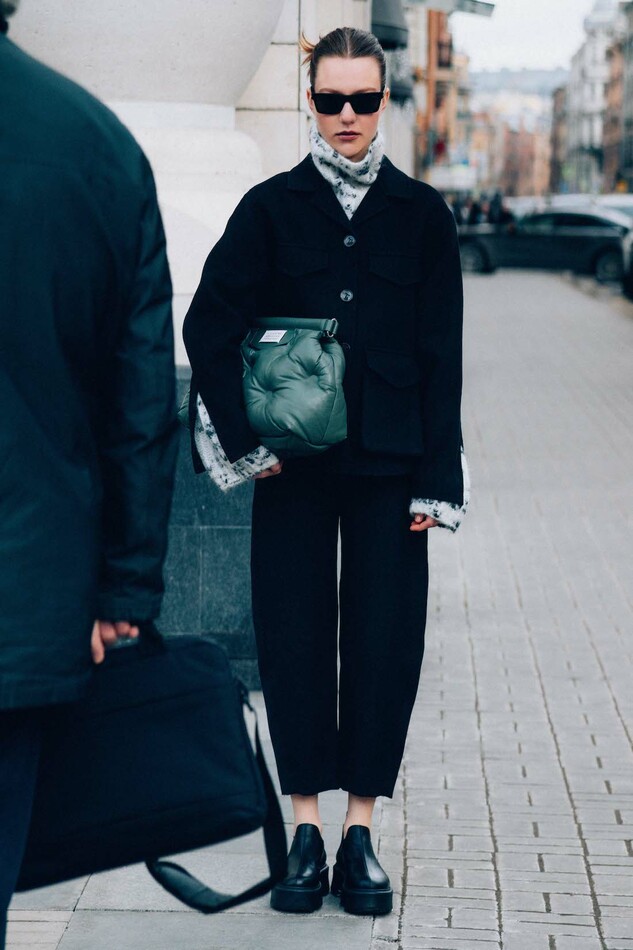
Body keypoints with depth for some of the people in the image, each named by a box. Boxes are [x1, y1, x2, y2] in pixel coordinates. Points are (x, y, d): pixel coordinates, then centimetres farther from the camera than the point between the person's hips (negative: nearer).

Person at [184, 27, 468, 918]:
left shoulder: (422, 214, 6)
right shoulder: (271, 208, 4)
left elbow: (441, 357, 4)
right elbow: (209, 325, 3)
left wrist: (436, 481, -2)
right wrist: (245, 438, -4)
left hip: (387, 463, 0)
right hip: (292, 465, 0)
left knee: (384, 638, 1)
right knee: (295, 635, 3)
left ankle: (361, 827, 13)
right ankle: (307, 826, 14)